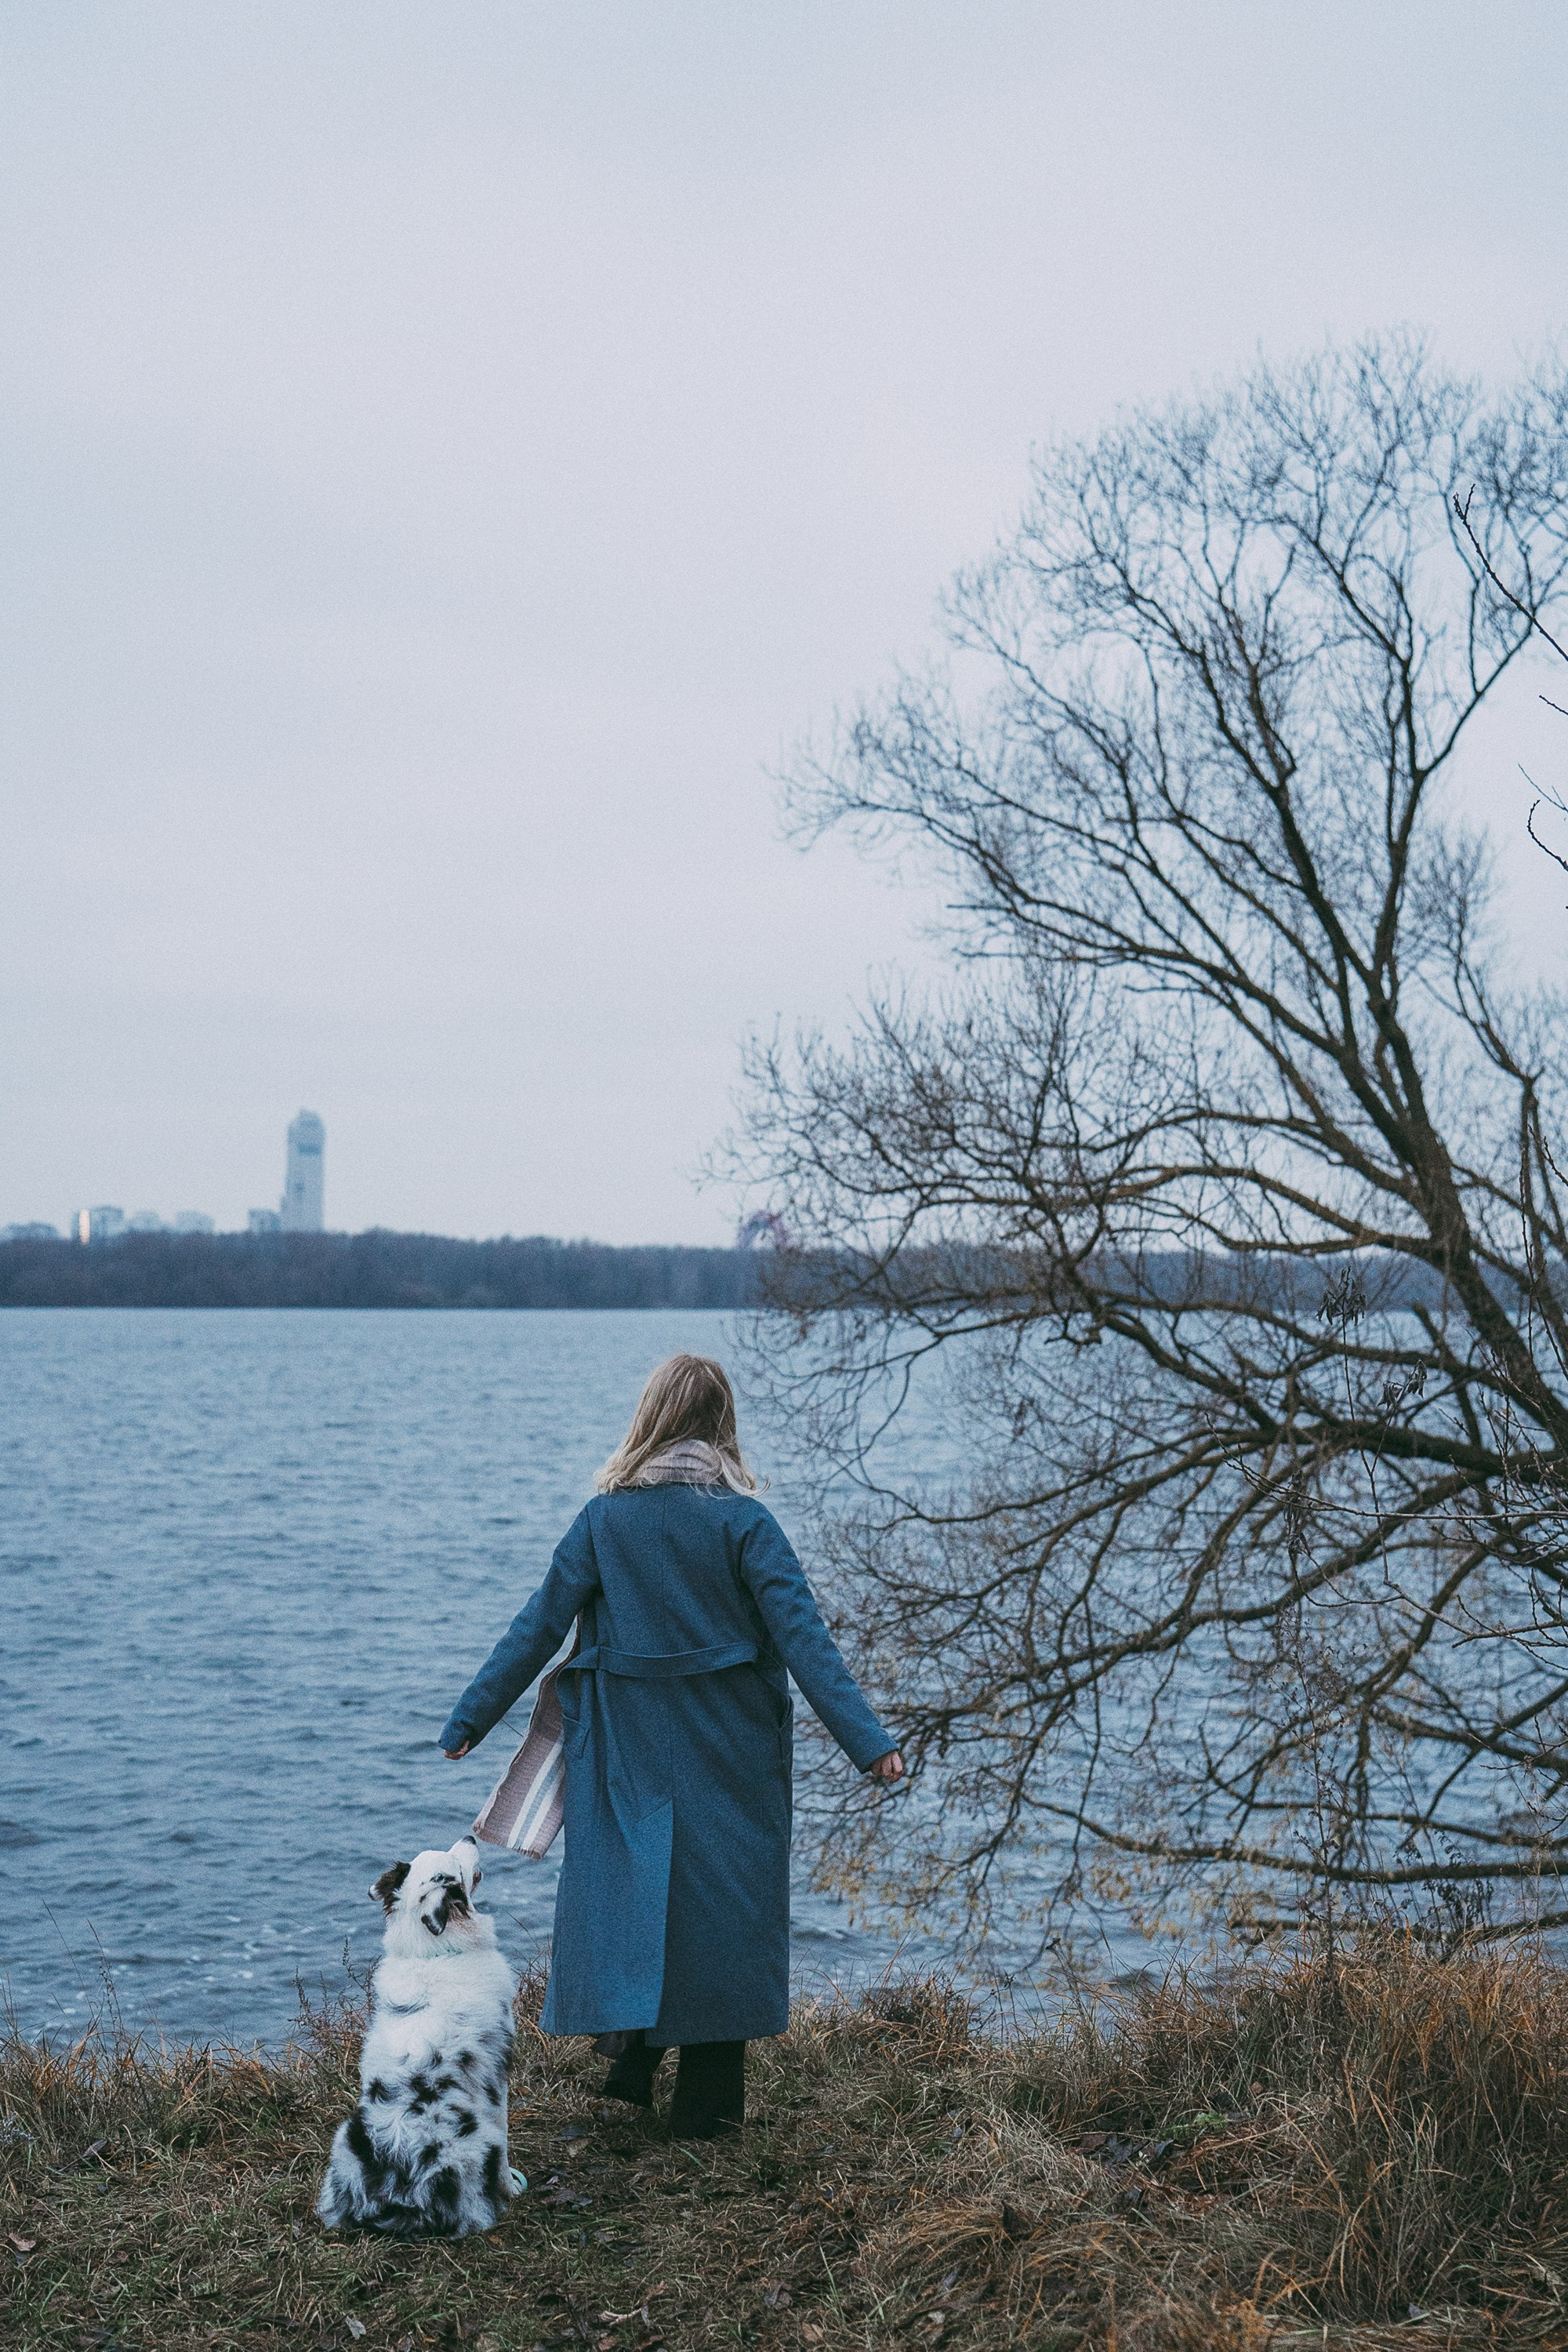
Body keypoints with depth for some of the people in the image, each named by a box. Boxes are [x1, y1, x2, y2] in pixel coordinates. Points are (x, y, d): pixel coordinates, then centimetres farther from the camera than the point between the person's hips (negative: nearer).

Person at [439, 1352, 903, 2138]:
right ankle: (705, 2101, 14)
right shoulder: (742, 1521, -8)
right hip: (728, 1751, -1)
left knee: (625, 1880, 15)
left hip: (629, 1748, 1)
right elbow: (803, 1635, -14)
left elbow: (539, 1626, -1)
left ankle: (630, 2051, 8)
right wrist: (865, 1739, -14)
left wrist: (469, 1718, 7)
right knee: (719, 1895, 8)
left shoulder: (604, 1519, -3)